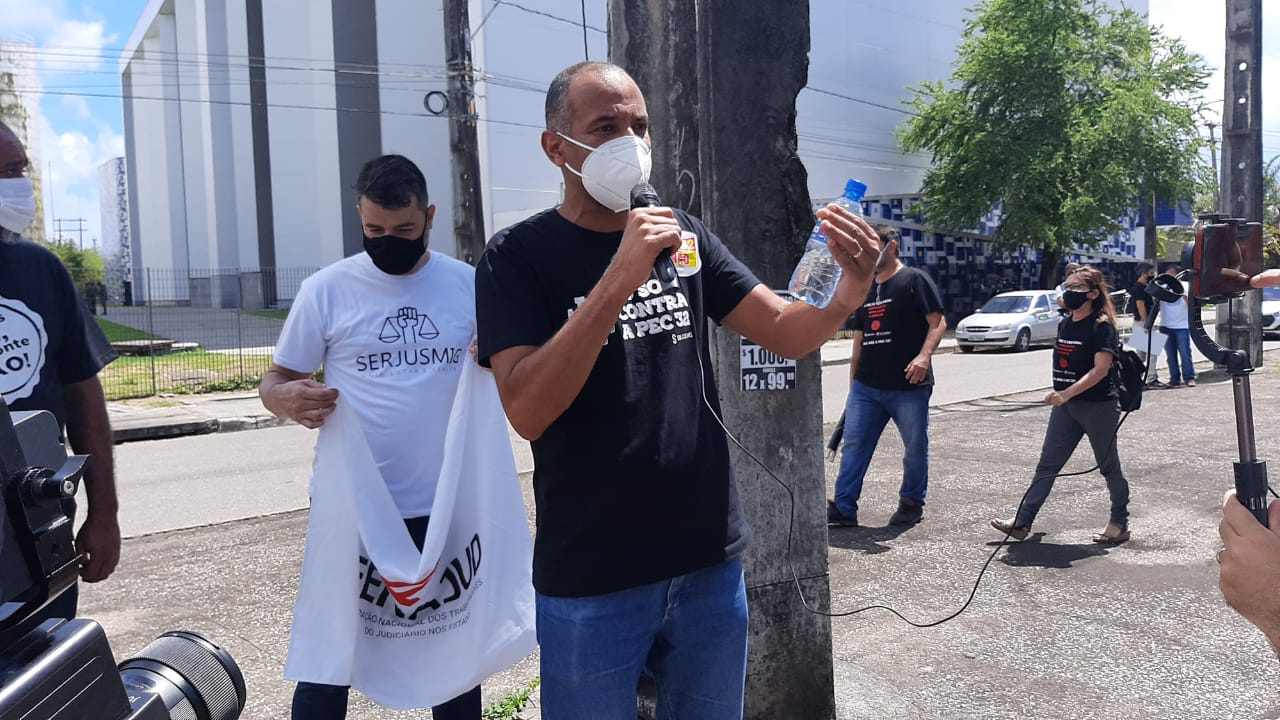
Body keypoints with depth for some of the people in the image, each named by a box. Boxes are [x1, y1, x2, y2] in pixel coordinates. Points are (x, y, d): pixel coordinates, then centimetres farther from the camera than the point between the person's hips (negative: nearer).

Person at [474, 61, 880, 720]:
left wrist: (852, 287, -19)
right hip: (592, 584, -4)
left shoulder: (682, 236, 5)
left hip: (711, 562, 4)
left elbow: (790, 333, 2)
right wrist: (620, 278, -29)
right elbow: (527, 412, -22)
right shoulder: (518, 256, -9)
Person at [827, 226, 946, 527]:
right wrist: (853, 383, 19)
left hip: (909, 387, -6)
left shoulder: (915, 280, -2)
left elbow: (938, 323, -9)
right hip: (866, 387, 6)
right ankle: (844, 507, 6)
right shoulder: (865, 290, 18)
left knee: (915, 448, 7)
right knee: (854, 445, 2)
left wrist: (924, 355, -26)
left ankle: (912, 503, 24)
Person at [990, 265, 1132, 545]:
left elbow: (1101, 369, -22)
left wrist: (1067, 393, -31)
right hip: (1065, 406, 7)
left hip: (1098, 406, -7)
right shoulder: (1064, 325, 10)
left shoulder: (1102, 326, -13)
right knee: (1047, 465, 4)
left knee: (1108, 466, 8)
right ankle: (1022, 522, 4)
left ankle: (1120, 524, 23)